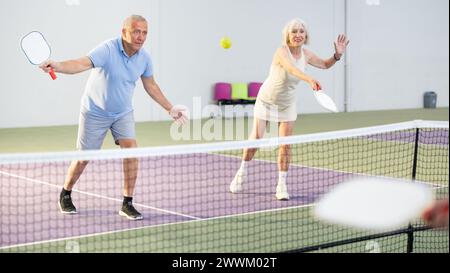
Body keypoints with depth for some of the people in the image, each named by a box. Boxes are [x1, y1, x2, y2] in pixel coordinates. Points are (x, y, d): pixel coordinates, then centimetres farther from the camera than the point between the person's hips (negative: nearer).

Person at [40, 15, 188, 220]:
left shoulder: (144, 58, -8)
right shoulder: (108, 49, -27)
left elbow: (150, 85, 9)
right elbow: (82, 64, -44)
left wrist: (170, 108, 12)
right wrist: (58, 66, -63)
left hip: (123, 113, 4)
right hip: (95, 112, -4)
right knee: (84, 158, 5)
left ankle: (127, 205, -4)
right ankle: (65, 195, 32)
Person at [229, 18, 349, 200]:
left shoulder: (306, 54, -8)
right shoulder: (282, 51, -27)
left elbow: (325, 65, 10)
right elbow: (292, 69, -48)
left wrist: (337, 55, -11)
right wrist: (309, 80, -66)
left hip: (287, 104, 4)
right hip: (266, 101, -4)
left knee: (285, 144, -3)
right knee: (256, 138, -2)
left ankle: (281, 186, 4)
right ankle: (242, 174, 22)